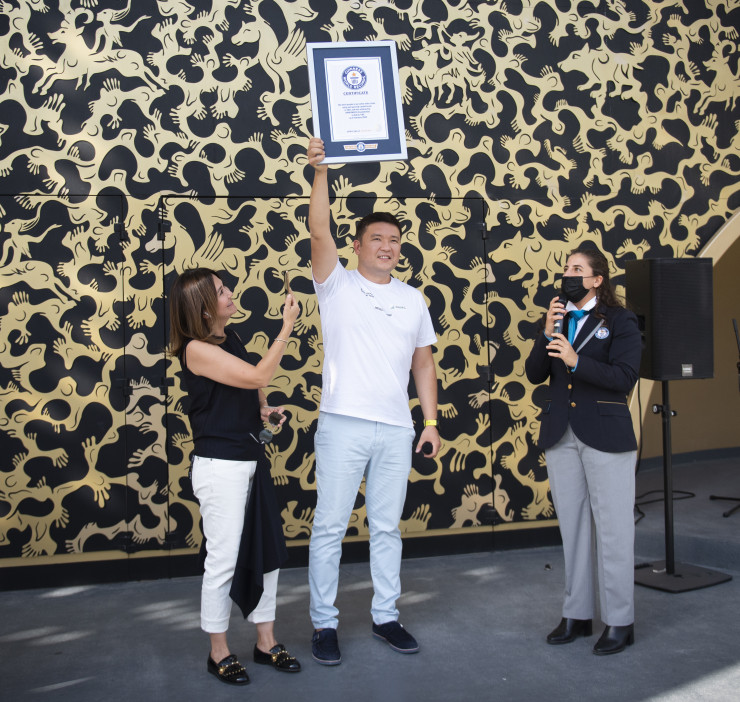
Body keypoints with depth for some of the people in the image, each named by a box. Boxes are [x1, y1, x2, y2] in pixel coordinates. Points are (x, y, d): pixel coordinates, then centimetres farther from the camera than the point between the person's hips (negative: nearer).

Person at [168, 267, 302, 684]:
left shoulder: (230, 336, 9)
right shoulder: (196, 349, -16)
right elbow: (258, 376, -21)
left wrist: (264, 409, 6)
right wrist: (287, 326, -16)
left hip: (252, 459, 8)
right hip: (220, 466, -8)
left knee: (268, 549, 12)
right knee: (224, 560, 1)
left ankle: (267, 642, 25)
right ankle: (219, 653, 18)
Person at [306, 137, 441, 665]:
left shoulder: (414, 300, 14)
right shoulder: (337, 285, 3)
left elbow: (424, 363, 14)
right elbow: (320, 233, -13)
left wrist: (431, 422, 7)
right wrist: (321, 172, -22)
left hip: (396, 429, 4)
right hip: (344, 424, -3)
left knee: (387, 527, 12)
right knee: (330, 526, 1)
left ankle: (386, 616, 24)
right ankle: (324, 624, 12)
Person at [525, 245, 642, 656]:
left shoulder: (619, 321, -2)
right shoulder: (558, 318, 12)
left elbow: (625, 377, -13)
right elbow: (534, 374, 4)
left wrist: (576, 362, -22)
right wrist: (547, 334, -9)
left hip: (605, 436, -5)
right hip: (561, 436, 5)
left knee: (613, 529, -1)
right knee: (572, 527, 11)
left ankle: (619, 621, 9)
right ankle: (577, 614, 21)